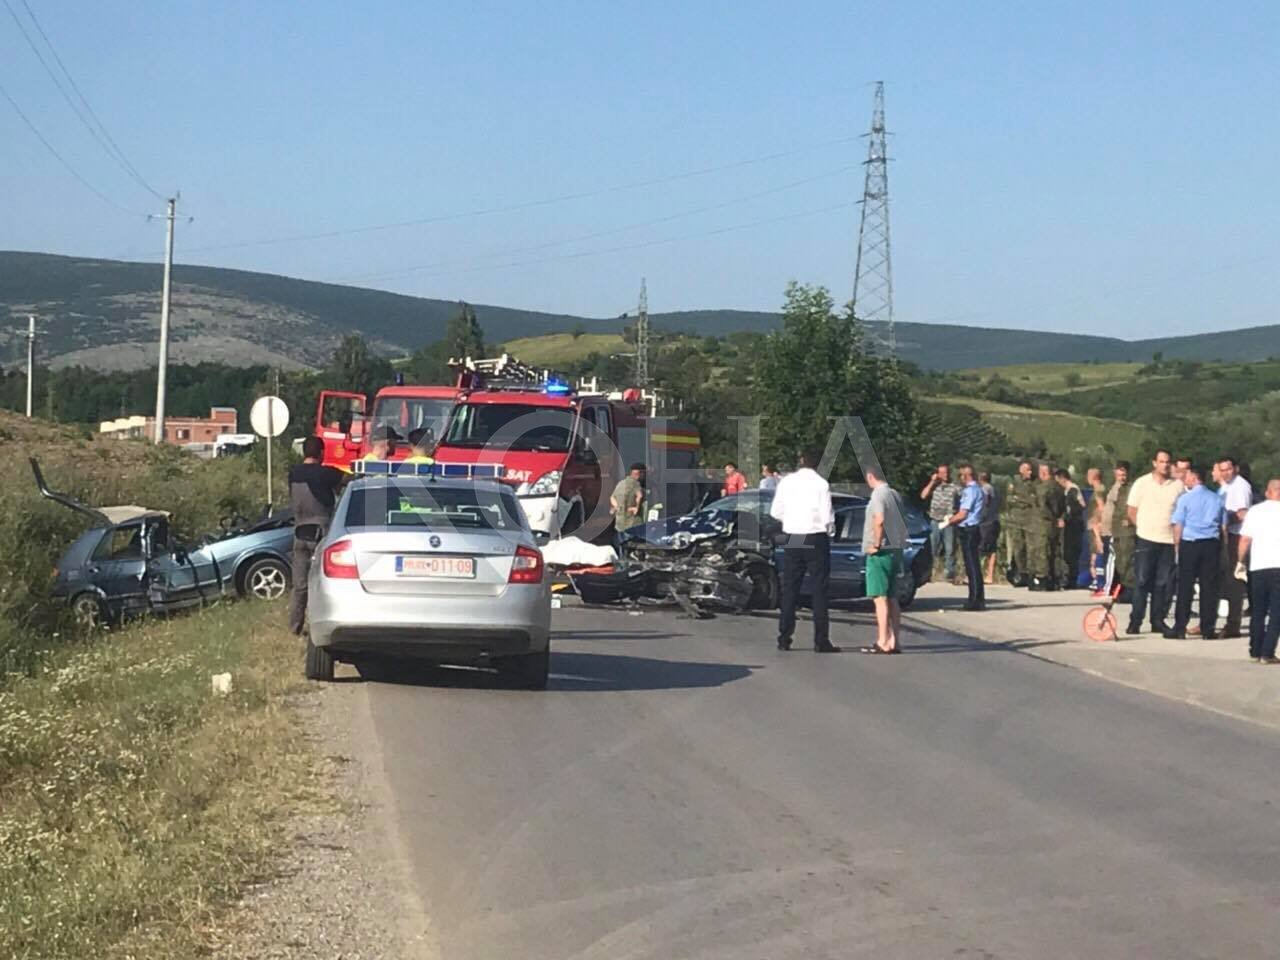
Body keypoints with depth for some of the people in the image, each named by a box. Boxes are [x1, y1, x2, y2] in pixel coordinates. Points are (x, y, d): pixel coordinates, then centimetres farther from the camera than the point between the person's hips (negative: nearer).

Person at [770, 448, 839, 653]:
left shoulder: (786, 482, 0)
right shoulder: (821, 484, -11)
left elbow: (775, 512, 5)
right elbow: (827, 516, -12)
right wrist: (830, 530, 9)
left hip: (793, 540, 3)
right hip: (816, 540, -3)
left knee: (789, 590, 9)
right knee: (818, 590, 0)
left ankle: (784, 639, 9)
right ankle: (821, 641, -2)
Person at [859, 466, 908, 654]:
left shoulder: (878, 495, -14)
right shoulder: (894, 494, 13)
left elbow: (879, 521, -27)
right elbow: (901, 521, 17)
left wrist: (876, 545, -18)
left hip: (880, 552, -9)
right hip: (896, 550, 9)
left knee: (880, 598, -7)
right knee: (892, 598, 11)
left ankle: (883, 642, -8)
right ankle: (894, 641, 13)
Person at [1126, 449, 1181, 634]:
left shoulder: (1178, 486, 6)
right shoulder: (1142, 483, 2)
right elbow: (1131, 510, 5)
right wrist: (1144, 527, 0)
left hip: (1169, 541, 2)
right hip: (1146, 540, -2)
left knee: (1163, 584, 4)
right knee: (1142, 581, -3)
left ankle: (1158, 621, 12)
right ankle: (1135, 621, 0)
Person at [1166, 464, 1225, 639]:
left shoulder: (1185, 499, -5)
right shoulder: (1217, 499, 7)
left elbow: (1178, 526, -6)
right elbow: (1223, 525, 11)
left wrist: (1176, 545, 3)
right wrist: (1220, 549, 17)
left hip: (1190, 545, -3)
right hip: (1212, 544, 3)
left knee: (1185, 587, 1)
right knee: (1209, 587, 6)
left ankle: (1180, 628, 0)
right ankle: (1207, 629, 7)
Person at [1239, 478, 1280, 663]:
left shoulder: (1255, 511, 4)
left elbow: (1245, 540, 1)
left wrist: (1240, 561, 12)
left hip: (1258, 567, 2)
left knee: (1258, 612, 14)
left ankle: (1255, 652, 14)